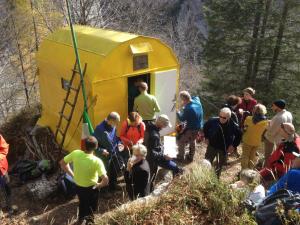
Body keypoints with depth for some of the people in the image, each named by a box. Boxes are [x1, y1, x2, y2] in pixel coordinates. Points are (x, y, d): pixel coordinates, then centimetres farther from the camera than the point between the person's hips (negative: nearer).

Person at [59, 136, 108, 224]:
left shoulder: (75, 153, -20)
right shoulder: (96, 161, -31)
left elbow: (62, 163, -3)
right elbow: (105, 180, -35)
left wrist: (72, 174, 5)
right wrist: (99, 185, -14)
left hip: (78, 187, 5)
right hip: (91, 189, -5)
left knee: (82, 203, 35)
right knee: (91, 207, 27)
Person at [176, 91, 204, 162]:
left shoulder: (188, 108, -29)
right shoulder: (197, 101, -7)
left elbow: (182, 119, -18)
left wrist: (178, 112, 0)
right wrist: (185, 105, 8)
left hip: (191, 129, -8)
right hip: (199, 127, 8)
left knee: (181, 141, 10)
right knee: (192, 141, 28)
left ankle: (180, 157, 19)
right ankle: (190, 157, 41)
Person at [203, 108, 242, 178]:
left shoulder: (233, 126, -18)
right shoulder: (213, 121, -16)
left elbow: (239, 136, 0)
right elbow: (205, 127, 5)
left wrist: (234, 145, -5)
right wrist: (206, 137, 1)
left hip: (224, 149, 0)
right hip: (212, 146, 0)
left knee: (219, 167, 15)